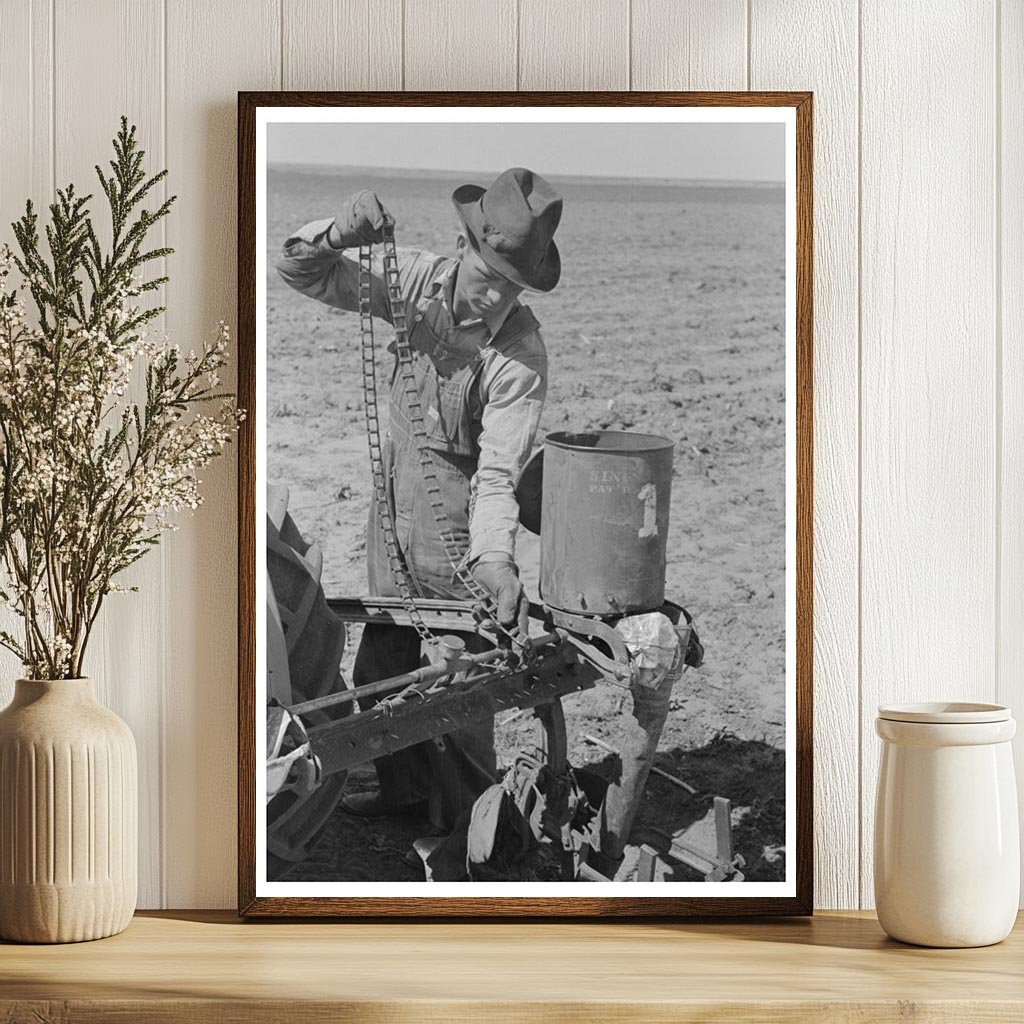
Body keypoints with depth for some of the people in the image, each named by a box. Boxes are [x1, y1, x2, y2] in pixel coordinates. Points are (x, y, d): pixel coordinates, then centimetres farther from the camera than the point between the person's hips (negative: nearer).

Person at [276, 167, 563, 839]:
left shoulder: (521, 352, -25)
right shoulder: (417, 278, -10)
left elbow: (498, 471, -26)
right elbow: (301, 271, -5)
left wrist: (494, 557, -42)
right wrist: (340, 234, -27)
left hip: (456, 496, -6)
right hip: (396, 476, 6)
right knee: (384, 650, 17)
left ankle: (465, 814, 16)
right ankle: (404, 786, 35)